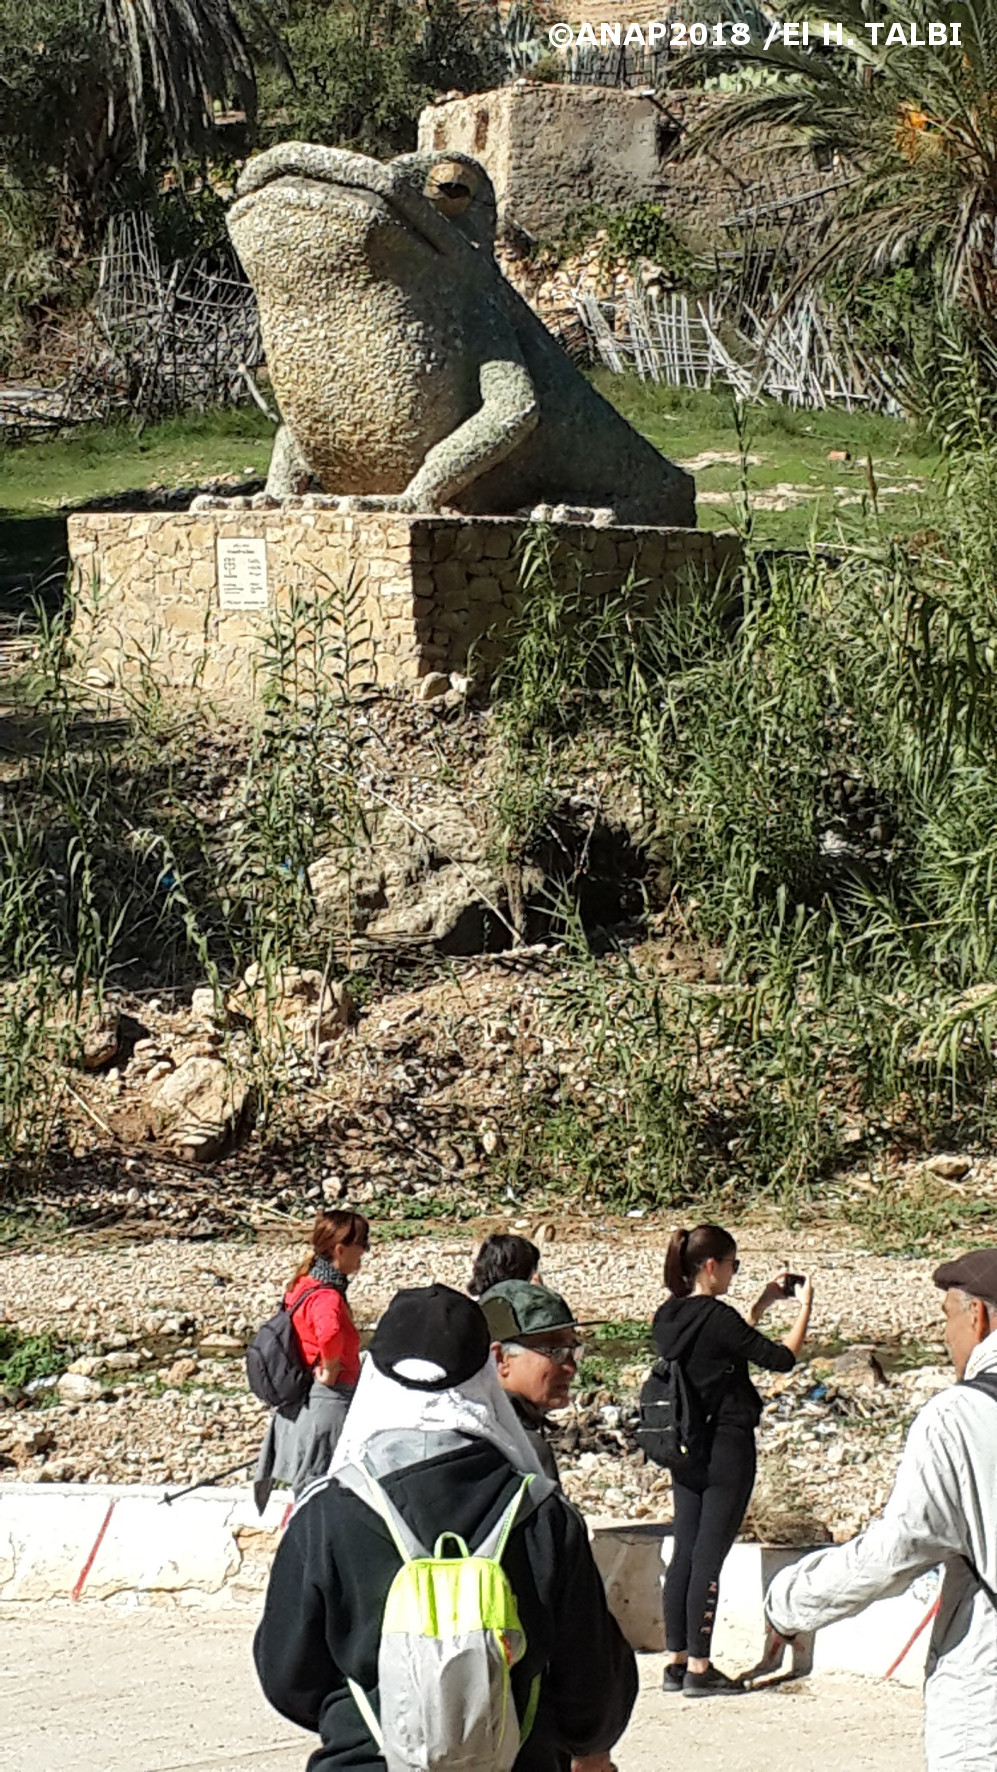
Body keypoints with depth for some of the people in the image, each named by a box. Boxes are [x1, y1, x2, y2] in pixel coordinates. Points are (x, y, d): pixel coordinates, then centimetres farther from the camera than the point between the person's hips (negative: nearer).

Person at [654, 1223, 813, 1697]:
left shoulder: (669, 1316, 6)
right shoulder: (715, 1316, -19)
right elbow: (781, 1357, -15)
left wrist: (764, 1303, 22)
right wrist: (804, 1307, -3)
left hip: (685, 1450, 8)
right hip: (726, 1448, -8)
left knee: (684, 1553, 12)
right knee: (709, 1557, -4)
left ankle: (676, 1661, 16)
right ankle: (698, 1669, -1)